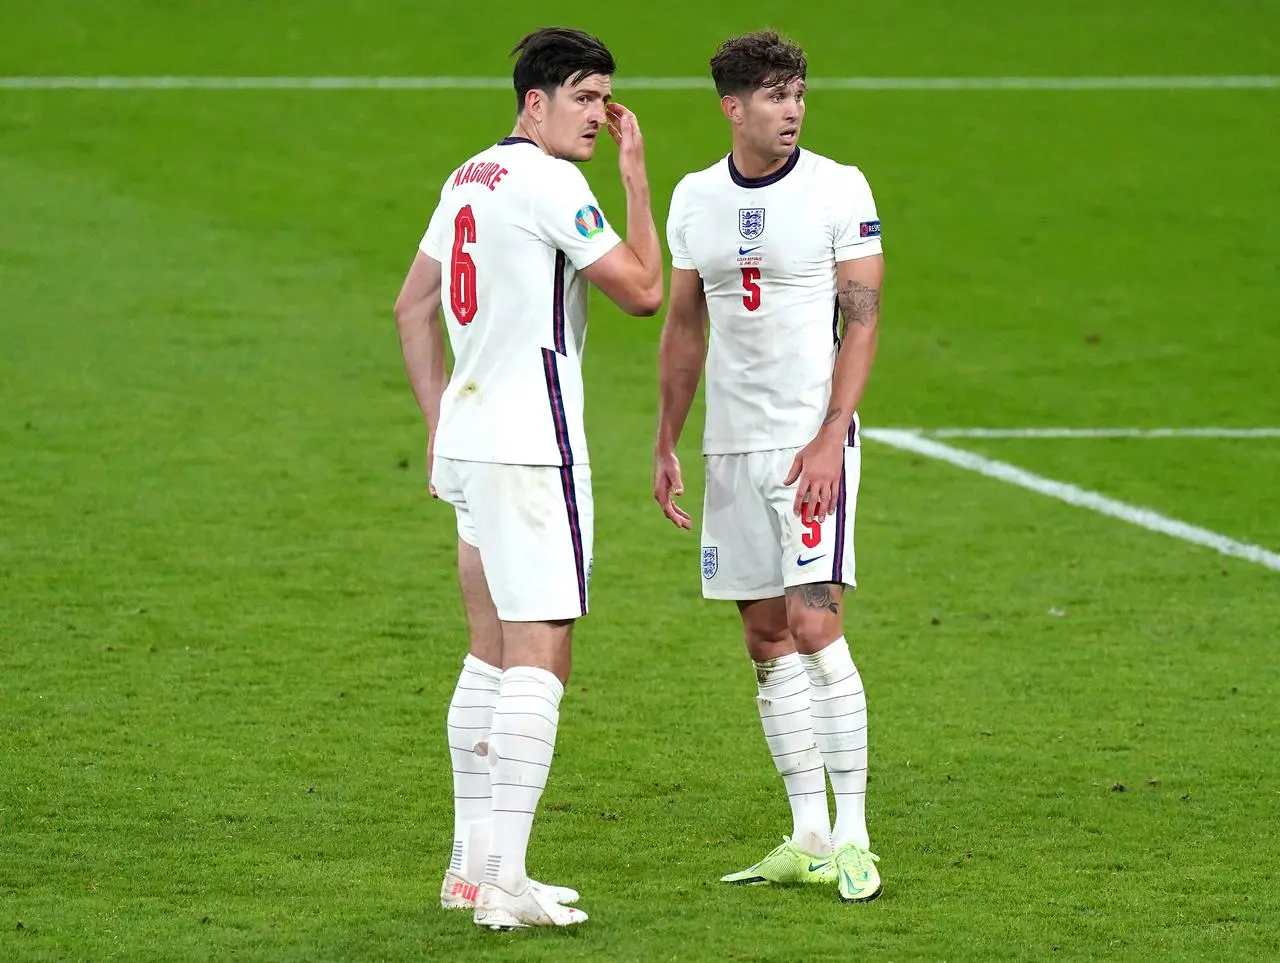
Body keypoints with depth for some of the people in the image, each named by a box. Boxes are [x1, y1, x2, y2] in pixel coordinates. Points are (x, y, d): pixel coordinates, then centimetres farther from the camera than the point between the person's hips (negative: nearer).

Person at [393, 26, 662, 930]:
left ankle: (473, 864, 19)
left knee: (492, 652, 15)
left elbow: (413, 306, 22)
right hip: (532, 448, -10)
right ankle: (505, 884, -15)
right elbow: (643, 290, -8)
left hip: (472, 443, 10)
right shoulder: (550, 183, -13)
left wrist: (439, 424, 23)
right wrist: (638, 176, -1)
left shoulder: (469, 179, 15)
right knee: (539, 659, -10)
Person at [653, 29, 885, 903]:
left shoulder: (839, 189, -5)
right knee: (767, 636, 5)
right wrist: (666, 445, 14)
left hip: (812, 439, -5)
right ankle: (809, 839, 10)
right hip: (732, 443, 5)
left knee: (814, 624, -13)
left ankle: (853, 838, -10)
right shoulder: (695, 199, 9)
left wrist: (830, 439, -16)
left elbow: (863, 321, -8)